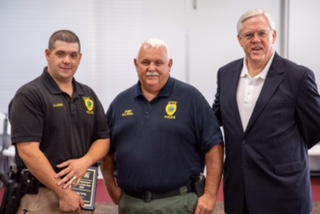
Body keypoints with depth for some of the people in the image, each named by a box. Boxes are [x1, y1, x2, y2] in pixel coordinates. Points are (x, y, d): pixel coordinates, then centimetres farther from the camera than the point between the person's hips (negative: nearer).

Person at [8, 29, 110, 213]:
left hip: (82, 192, 6)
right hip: (41, 195, -6)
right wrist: (63, 192, -18)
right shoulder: (29, 95, -10)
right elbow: (28, 151, -17)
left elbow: (103, 138, 9)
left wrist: (85, 161, -12)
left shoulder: (88, 95, 9)